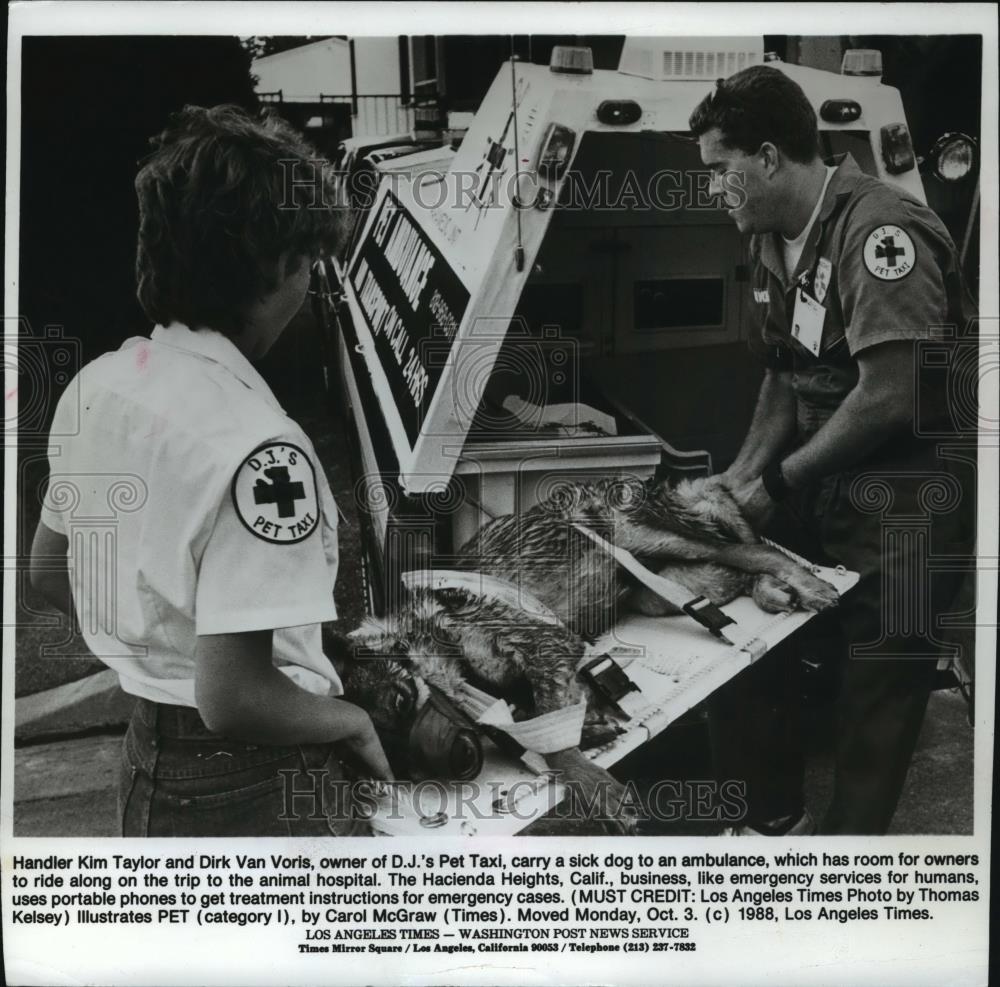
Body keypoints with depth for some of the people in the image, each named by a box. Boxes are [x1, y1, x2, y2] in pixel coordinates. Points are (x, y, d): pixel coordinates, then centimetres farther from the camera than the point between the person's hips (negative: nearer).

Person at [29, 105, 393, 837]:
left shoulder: (96, 385, -2)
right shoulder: (256, 444, -27)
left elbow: (49, 571, 12)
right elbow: (232, 700, -28)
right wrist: (353, 721, -11)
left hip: (146, 770, 8)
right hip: (253, 787, -8)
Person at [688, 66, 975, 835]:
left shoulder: (879, 230, -19)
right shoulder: (775, 239, 8)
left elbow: (889, 397, -24)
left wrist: (779, 483, -15)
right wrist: (742, 473, 2)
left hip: (908, 491, -8)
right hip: (822, 478, 9)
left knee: (880, 686, -7)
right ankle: (773, 817, 22)